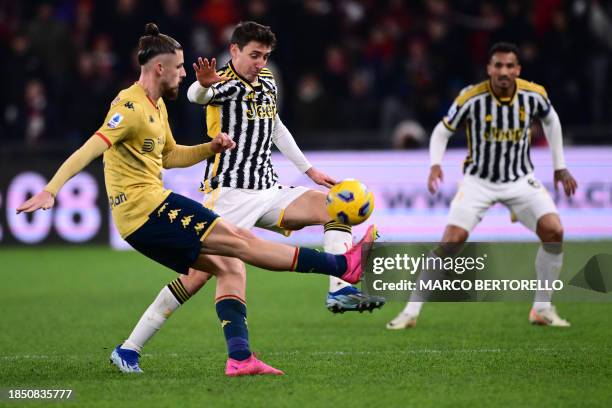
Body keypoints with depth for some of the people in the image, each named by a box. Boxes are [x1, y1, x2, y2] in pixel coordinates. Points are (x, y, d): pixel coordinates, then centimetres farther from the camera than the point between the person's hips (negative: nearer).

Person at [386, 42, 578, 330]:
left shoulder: (533, 95, -11)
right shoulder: (471, 98, -18)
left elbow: (551, 120, 11)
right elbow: (442, 131, -5)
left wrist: (560, 166, 11)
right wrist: (435, 164, -22)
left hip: (521, 179, 2)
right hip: (478, 180, -2)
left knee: (554, 232, -17)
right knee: (451, 241, -17)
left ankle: (542, 309, 0)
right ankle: (410, 312, -7)